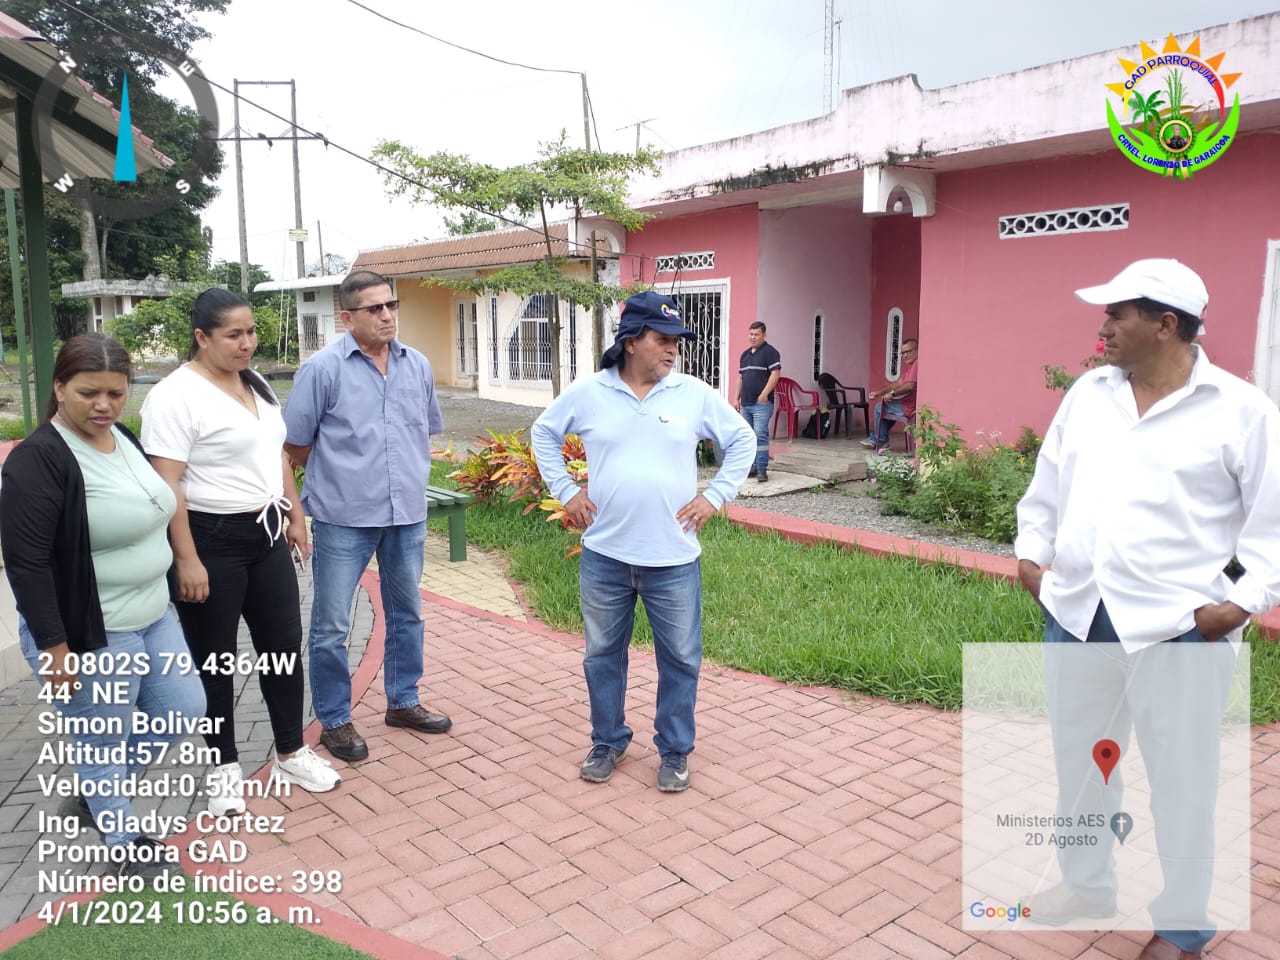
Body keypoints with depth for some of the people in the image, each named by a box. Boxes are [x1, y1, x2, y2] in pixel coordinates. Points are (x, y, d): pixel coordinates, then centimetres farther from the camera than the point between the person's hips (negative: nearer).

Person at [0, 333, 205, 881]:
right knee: (103, 744, 9)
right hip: (88, 635, -8)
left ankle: (92, 795, 38)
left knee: (184, 712, 16)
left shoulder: (125, 440, 5)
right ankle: (125, 841, 32)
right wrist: (55, 648, -21)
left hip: (153, 617, 9)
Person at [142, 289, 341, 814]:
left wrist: (295, 515, 17)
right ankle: (224, 766, 25)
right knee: (214, 658, 8)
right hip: (211, 539, -7)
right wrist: (186, 560, -21)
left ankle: (291, 754, 27)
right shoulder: (176, 395, -15)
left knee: (283, 644, 12)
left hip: (265, 535, 7)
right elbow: (166, 485, -19)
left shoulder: (256, 385, 10)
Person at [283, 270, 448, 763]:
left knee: (406, 613, 17)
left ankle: (402, 701, 35)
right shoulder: (323, 368, -10)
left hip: (408, 515, 5)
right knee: (331, 626, 4)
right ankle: (334, 721, 22)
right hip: (343, 519, -5)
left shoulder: (417, 365, 5)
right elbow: (295, 445, -4)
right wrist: (340, 474, 5)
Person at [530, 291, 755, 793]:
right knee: (603, 653, 14)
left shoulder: (695, 394, -3)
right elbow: (544, 434, 12)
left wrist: (715, 496, 0)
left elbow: (742, 440, 7)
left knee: (680, 658, 9)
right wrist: (566, 491, 4)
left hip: (674, 558, 0)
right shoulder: (587, 393, -2)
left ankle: (675, 750, 28)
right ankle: (608, 741, 35)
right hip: (604, 554, 1)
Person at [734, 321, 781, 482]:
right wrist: (737, 398, 16)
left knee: (760, 435, -13)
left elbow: (775, 374, -13)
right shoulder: (745, 354, 19)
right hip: (746, 403, 8)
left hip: (762, 403, -8)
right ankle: (752, 466, 17)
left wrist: (764, 394, -21)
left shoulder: (769, 352, -5)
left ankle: (762, 469, -12)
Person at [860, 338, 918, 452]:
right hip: (907, 402, 11)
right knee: (882, 406, 25)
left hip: (910, 407, -11)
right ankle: (874, 439, 26)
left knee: (879, 408, 1)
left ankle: (882, 442, 16)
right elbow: (899, 383, 19)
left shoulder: (917, 364, -19)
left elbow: (910, 386, -31)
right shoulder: (910, 365, 16)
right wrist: (878, 392, 14)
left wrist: (892, 393, -18)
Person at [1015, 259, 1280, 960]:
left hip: (1177, 627, -5)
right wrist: (1030, 553, 6)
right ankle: (1086, 882, 41)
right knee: (1078, 760, 19)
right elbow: (1047, 485, 16)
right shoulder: (1087, 393, 8)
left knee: (1180, 779, 8)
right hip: (1076, 614, 5)